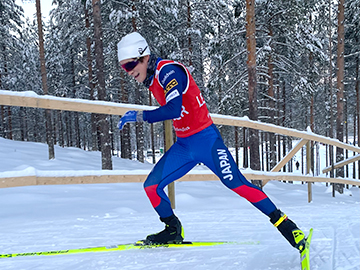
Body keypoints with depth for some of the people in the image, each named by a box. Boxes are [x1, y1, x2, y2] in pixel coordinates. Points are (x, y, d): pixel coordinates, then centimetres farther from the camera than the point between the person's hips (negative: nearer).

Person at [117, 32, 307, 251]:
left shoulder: (168, 70, -19)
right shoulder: (151, 78, 8)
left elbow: (174, 110, -33)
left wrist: (140, 116, -28)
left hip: (206, 139, -8)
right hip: (183, 145, 8)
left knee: (237, 184, -10)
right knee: (152, 186, -1)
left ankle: (283, 223, 3)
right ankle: (173, 230, 18)